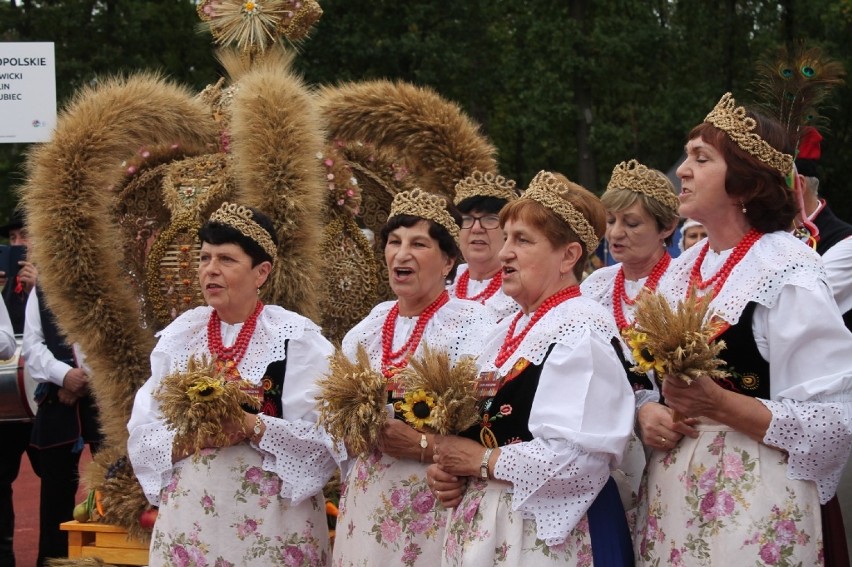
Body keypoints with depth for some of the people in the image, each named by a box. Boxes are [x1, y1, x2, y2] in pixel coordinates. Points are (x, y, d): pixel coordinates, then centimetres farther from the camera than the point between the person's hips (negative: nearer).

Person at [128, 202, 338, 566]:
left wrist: (253, 427, -22)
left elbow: (325, 437, -11)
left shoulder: (297, 338, -5)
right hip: (190, 520, 3)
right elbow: (142, 437, 4)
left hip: (273, 521, -3)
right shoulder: (179, 337, 6)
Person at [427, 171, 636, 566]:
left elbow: (578, 456, -25)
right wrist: (450, 470, -2)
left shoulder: (582, 332, -14)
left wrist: (483, 460, -15)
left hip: (548, 534, -8)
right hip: (482, 525, 8)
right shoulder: (507, 333, 13)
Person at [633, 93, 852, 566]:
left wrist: (718, 404, -22)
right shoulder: (680, 272, 9)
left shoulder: (788, 275, -11)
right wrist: (646, 414, -4)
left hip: (750, 500, -7)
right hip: (669, 491, 7)